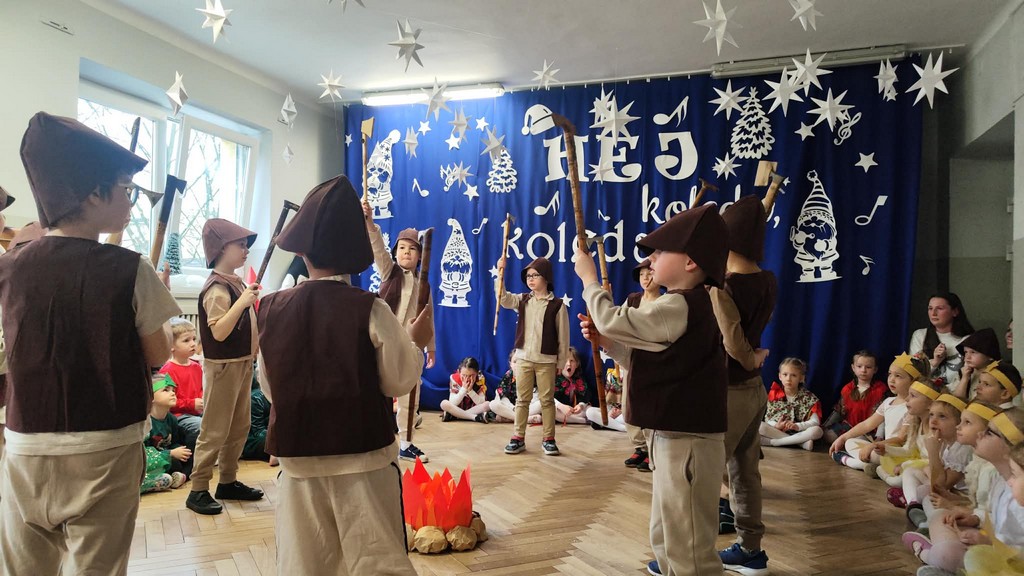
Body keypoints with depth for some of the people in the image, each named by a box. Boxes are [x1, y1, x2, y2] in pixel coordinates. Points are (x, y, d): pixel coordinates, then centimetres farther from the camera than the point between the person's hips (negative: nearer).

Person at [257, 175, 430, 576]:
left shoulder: (272, 309, -4)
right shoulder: (370, 310, -14)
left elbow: (270, 389, 5)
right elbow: (399, 382, -7)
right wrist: (417, 342, 8)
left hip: (298, 457, 3)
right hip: (364, 457, -3)